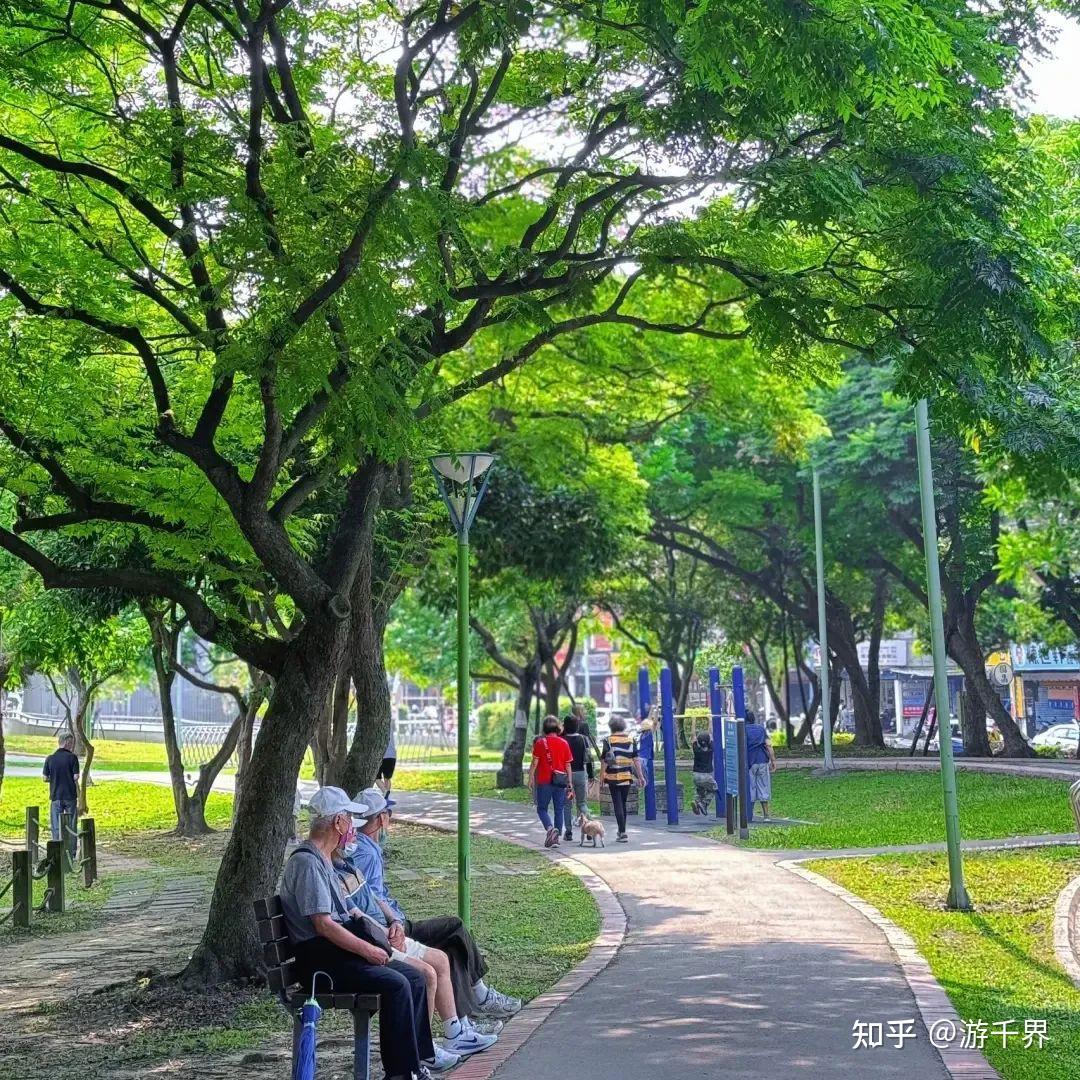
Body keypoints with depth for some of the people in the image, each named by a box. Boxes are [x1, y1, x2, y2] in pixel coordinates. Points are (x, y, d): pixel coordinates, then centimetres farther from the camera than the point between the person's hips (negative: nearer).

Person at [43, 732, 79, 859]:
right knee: (71, 826, 7)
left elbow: (44, 778, 4)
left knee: (56, 826, 7)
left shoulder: (50, 758, 0)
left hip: (55, 797, 2)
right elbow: (76, 778, -9)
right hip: (70, 796, -2)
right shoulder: (72, 757, -8)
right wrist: (79, 797, 3)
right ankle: (71, 854, 8)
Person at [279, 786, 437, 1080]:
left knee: (415, 978, -1)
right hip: (320, 959, -10)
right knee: (395, 984, -24)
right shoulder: (306, 862, -15)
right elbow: (323, 924, -22)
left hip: (341, 949, 10)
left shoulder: (323, 860, 19)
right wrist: (368, 950, -18)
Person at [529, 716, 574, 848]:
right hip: (560, 782, 3)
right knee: (559, 810, 9)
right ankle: (556, 837, 8)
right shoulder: (564, 743, 4)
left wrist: (530, 779, 1)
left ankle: (550, 828, -19)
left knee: (542, 809, 6)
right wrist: (569, 783, 11)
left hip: (544, 782, -2)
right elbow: (568, 765, 5)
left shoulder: (540, 742, -4)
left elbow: (534, 763, -6)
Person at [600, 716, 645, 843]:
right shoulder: (631, 740, 4)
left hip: (613, 777, -4)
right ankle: (621, 831, 28)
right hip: (627, 776, 4)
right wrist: (640, 776, 5)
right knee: (623, 803, 17)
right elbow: (636, 759, 2)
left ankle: (623, 833, -10)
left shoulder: (608, 740, -6)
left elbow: (604, 760, -7)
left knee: (617, 804, -2)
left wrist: (601, 776, 2)